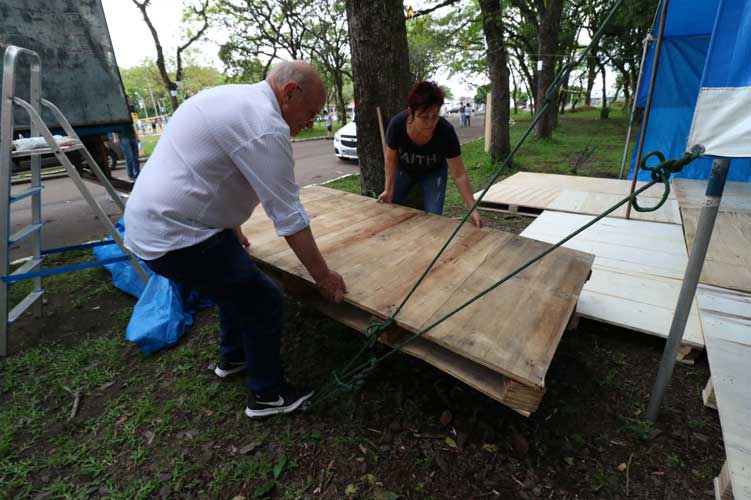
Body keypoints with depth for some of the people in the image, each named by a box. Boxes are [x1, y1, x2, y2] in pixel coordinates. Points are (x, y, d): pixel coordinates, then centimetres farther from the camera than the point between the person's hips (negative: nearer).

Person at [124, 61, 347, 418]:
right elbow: (289, 218, -21)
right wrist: (323, 276, -10)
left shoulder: (233, 98, 13)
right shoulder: (266, 126, -20)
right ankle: (267, 395, 16)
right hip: (174, 236, -10)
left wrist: (233, 230, 31)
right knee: (264, 303, -2)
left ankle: (233, 358, 42)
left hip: (151, 220, 11)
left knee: (239, 282, 24)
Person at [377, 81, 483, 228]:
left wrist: (473, 208, -35)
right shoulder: (397, 125, -34)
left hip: (434, 172, -1)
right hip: (404, 169, 2)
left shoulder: (446, 131, -36)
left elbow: (459, 174, -30)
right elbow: (391, 159, -15)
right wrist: (389, 190, -16)